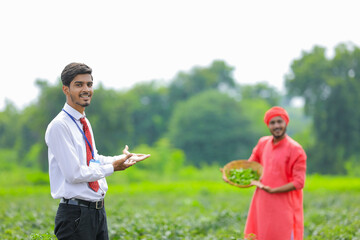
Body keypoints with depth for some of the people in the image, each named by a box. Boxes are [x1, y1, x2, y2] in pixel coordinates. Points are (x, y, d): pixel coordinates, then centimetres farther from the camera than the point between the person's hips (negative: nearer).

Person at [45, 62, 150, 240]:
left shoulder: (84, 123, 13)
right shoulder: (59, 126, -14)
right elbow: (74, 173, -18)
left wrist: (123, 158, 15)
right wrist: (112, 167, -10)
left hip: (98, 210, 8)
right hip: (76, 214, -8)